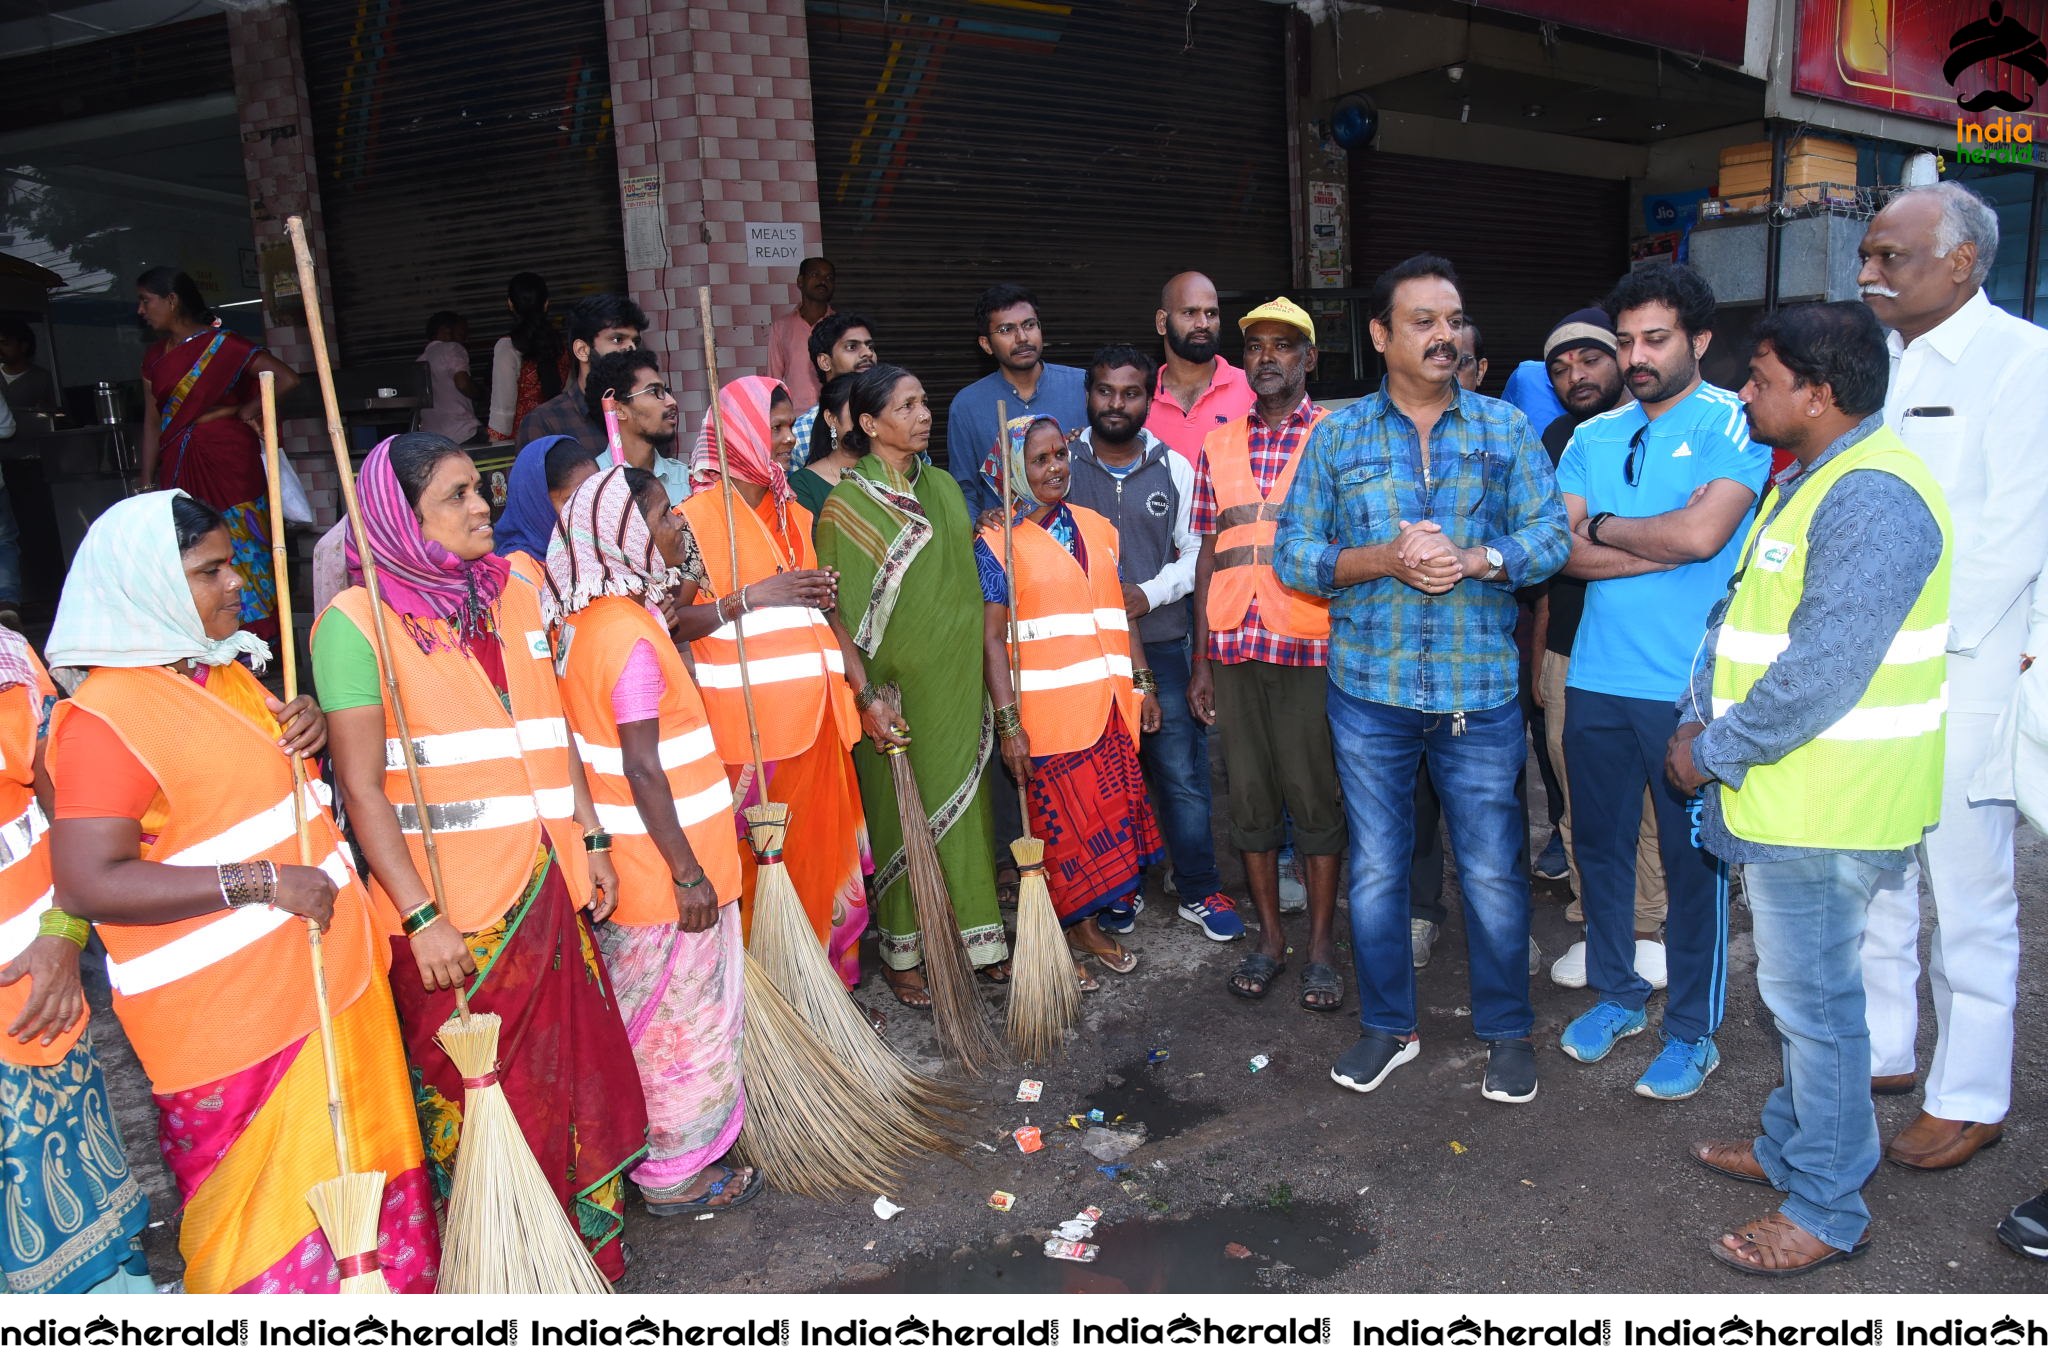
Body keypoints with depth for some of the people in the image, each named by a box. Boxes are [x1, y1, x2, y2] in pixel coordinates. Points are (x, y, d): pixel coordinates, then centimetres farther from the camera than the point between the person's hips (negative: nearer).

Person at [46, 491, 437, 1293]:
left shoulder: (228, 672, 9)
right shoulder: (105, 717, -17)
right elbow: (88, 884, -23)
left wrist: (308, 732, 2)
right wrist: (262, 882, -25)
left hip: (327, 977, 8)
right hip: (229, 1012, -8)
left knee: (357, 1162, 19)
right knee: (276, 1202, 5)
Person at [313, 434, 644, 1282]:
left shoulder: (515, 598, 9)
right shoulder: (357, 620, -10)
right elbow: (362, 790, -13)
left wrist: (590, 841, 11)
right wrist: (420, 918, -16)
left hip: (545, 888, 6)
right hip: (449, 907, -5)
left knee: (575, 1069, 13)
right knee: (472, 1095, 8)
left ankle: (585, 1247, 32)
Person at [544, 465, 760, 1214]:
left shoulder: (589, 620, 6)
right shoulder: (629, 634, -23)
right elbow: (642, 769, -24)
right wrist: (687, 871, -19)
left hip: (632, 867, 9)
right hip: (663, 871, -9)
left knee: (656, 1017, 21)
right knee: (677, 1019, 6)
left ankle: (675, 1149, 37)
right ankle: (675, 1173, 22)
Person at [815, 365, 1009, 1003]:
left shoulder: (943, 488, 9)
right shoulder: (846, 505, -10)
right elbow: (839, 613, -13)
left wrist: (981, 676, 14)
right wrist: (866, 697, -19)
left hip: (959, 683, 6)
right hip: (895, 690, -5)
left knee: (964, 805, 13)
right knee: (900, 813, 5)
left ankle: (979, 938, 26)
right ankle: (900, 952, 20)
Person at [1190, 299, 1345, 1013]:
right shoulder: (1217, 446, 13)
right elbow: (1208, 554, 12)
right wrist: (1199, 661, 8)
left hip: (1311, 643, -3)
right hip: (1233, 646, 3)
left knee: (1316, 794, 2)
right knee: (1250, 792, 8)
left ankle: (1322, 945, 15)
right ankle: (1268, 938, 22)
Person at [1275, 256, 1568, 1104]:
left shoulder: (1505, 428, 4)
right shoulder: (1338, 436, 3)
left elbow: (1552, 535, -2)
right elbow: (1291, 552, -1)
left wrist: (1473, 559, -20)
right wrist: (1384, 560, -16)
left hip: (1481, 691, 0)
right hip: (1370, 692, 1)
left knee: (1494, 871, 7)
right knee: (1375, 867, 12)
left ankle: (1506, 1031, 28)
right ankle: (1387, 1026, 30)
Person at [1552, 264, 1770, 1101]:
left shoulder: (1733, 424, -5)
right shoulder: (1593, 438, 10)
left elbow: (1702, 533, -20)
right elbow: (1563, 551, -2)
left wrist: (1606, 526, -5)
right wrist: (1665, 547, -11)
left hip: (1689, 687, -5)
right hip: (1596, 680, 5)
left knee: (1692, 858, 6)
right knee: (1600, 843, 15)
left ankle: (1692, 1031, 21)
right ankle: (1616, 994, 33)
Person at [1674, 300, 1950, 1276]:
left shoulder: (1873, 499, -22)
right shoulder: (1807, 480, 14)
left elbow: (1821, 671, -27)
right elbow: (1740, 612, 17)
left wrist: (1714, 754, -17)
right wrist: (1698, 713, 5)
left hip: (1824, 806, -10)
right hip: (1784, 794, 10)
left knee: (1812, 1000, 1)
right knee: (1799, 988, 21)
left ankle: (1826, 1211, 17)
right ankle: (1791, 1146, 38)